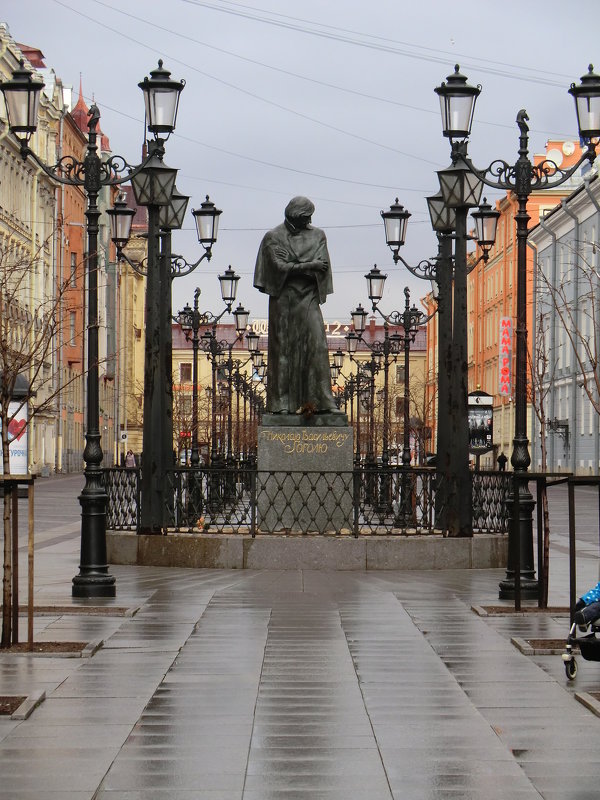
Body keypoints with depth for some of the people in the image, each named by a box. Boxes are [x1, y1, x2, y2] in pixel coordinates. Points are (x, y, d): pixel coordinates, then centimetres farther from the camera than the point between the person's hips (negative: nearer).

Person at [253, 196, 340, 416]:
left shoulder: (317, 235, 12)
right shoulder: (273, 237, 3)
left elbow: (323, 264, 0)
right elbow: (280, 266, -9)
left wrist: (295, 267, -10)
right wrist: (309, 266, -12)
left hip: (308, 299, 2)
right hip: (284, 299, -2)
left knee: (317, 345, -8)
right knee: (283, 348, -2)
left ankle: (322, 400, -9)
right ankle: (281, 403, 1)